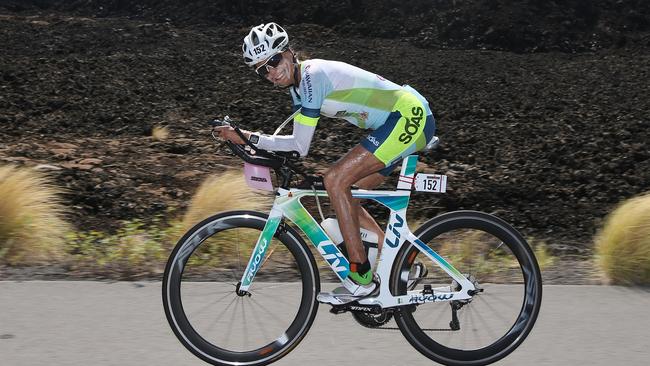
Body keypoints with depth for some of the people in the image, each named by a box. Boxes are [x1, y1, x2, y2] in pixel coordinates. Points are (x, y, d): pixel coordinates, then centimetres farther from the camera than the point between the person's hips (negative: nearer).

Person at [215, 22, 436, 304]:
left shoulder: (312, 75, -18)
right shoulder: (299, 83, 11)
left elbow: (300, 146, -17)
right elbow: (299, 142, 13)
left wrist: (246, 137, -13)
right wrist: (247, 137, 4)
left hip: (409, 115, -10)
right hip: (411, 122, 10)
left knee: (335, 181, -15)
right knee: (343, 194, 8)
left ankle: (360, 278, -12)